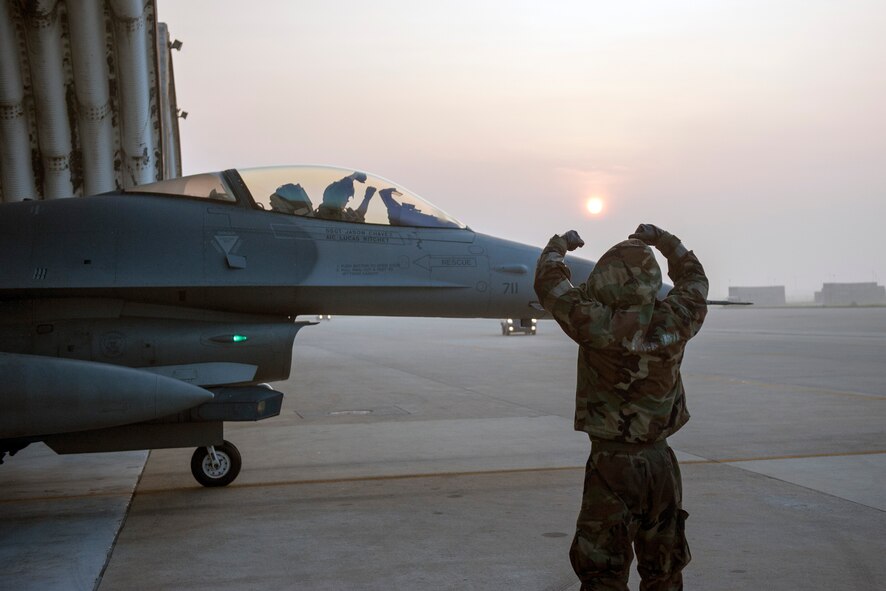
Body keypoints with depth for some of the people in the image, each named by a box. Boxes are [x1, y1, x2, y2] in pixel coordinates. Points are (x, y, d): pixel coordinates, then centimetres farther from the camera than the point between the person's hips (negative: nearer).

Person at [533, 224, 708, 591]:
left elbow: (549, 284, -4)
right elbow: (694, 279, 16)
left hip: (611, 464, -4)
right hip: (661, 461, 5)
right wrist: (661, 239, 27)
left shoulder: (596, 325, -18)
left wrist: (559, 245, 14)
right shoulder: (673, 323, -6)